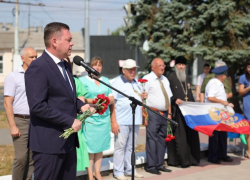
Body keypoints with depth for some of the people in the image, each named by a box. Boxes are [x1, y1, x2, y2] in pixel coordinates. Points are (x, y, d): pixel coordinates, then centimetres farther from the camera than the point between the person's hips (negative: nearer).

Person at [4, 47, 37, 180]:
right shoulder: (13, 77, -2)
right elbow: (7, 103, -6)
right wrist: (13, 126, -12)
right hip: (21, 121, -4)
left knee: (32, 158, 5)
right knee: (21, 158, -8)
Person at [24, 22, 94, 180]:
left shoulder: (65, 66, 16)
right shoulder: (38, 68, -14)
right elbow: (37, 106, -22)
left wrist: (81, 105, 5)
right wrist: (70, 121, -19)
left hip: (68, 140, 9)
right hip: (49, 142, -9)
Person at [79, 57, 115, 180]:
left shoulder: (106, 80, 17)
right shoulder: (83, 80, 1)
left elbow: (112, 99, 14)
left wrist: (108, 99, -8)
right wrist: (93, 101, -20)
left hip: (104, 118, 5)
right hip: (90, 118, -5)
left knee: (100, 146, 7)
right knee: (90, 147, -5)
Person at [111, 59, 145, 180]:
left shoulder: (136, 83, 18)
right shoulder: (117, 82, -5)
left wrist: (142, 96, 6)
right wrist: (113, 121, -16)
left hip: (135, 120, 7)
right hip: (122, 121, -7)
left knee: (131, 146, 12)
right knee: (120, 146, -3)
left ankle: (129, 169, 20)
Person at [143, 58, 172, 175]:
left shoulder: (165, 80, 16)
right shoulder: (147, 79, -7)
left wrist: (169, 113, 14)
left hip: (164, 114, 7)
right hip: (153, 113, -7)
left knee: (162, 139, 10)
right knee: (152, 139, -6)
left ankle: (159, 165, 17)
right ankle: (151, 166, -1)